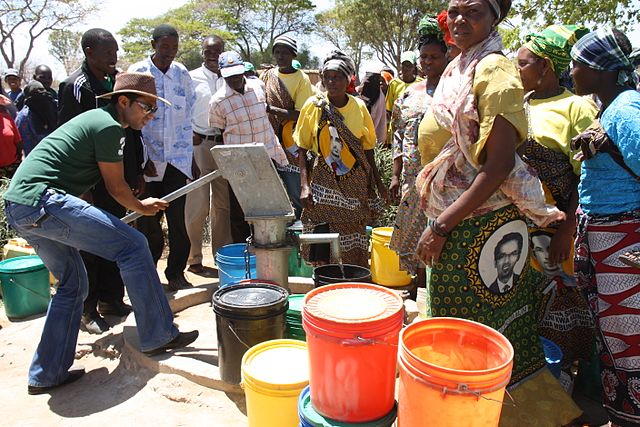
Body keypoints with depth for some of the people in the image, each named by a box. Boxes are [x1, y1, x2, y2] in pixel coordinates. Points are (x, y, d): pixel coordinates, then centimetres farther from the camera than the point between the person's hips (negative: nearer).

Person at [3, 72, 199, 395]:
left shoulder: (96, 118, 22)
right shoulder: (109, 126, -9)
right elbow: (116, 188, -3)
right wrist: (141, 207, 15)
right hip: (42, 200, -11)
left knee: (73, 284, 17)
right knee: (132, 245, -10)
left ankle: (46, 374, 23)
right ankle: (158, 336, -2)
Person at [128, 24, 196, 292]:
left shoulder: (182, 74, 9)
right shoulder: (137, 73, 0)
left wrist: (192, 158, 11)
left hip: (177, 159, 2)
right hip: (148, 160, -2)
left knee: (178, 220, -2)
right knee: (148, 222, 5)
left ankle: (176, 274, 11)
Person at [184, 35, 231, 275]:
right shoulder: (191, 79, 4)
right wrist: (190, 134, -9)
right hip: (198, 144, -3)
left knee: (223, 203, 7)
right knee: (198, 204, -3)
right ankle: (193, 257, 9)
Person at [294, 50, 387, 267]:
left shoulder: (359, 106, 3)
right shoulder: (313, 105, -3)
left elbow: (367, 149, 10)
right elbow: (302, 149, 0)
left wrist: (379, 184, 9)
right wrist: (305, 185, -11)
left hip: (356, 184, 2)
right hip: (324, 184, -2)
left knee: (354, 245, 8)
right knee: (323, 251, -6)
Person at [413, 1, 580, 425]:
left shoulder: (496, 70, -13)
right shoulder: (455, 70, 13)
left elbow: (500, 166, -21)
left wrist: (442, 225, -21)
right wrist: (438, 221, 14)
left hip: (479, 225, -9)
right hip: (451, 220, 9)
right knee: (452, 326, 19)